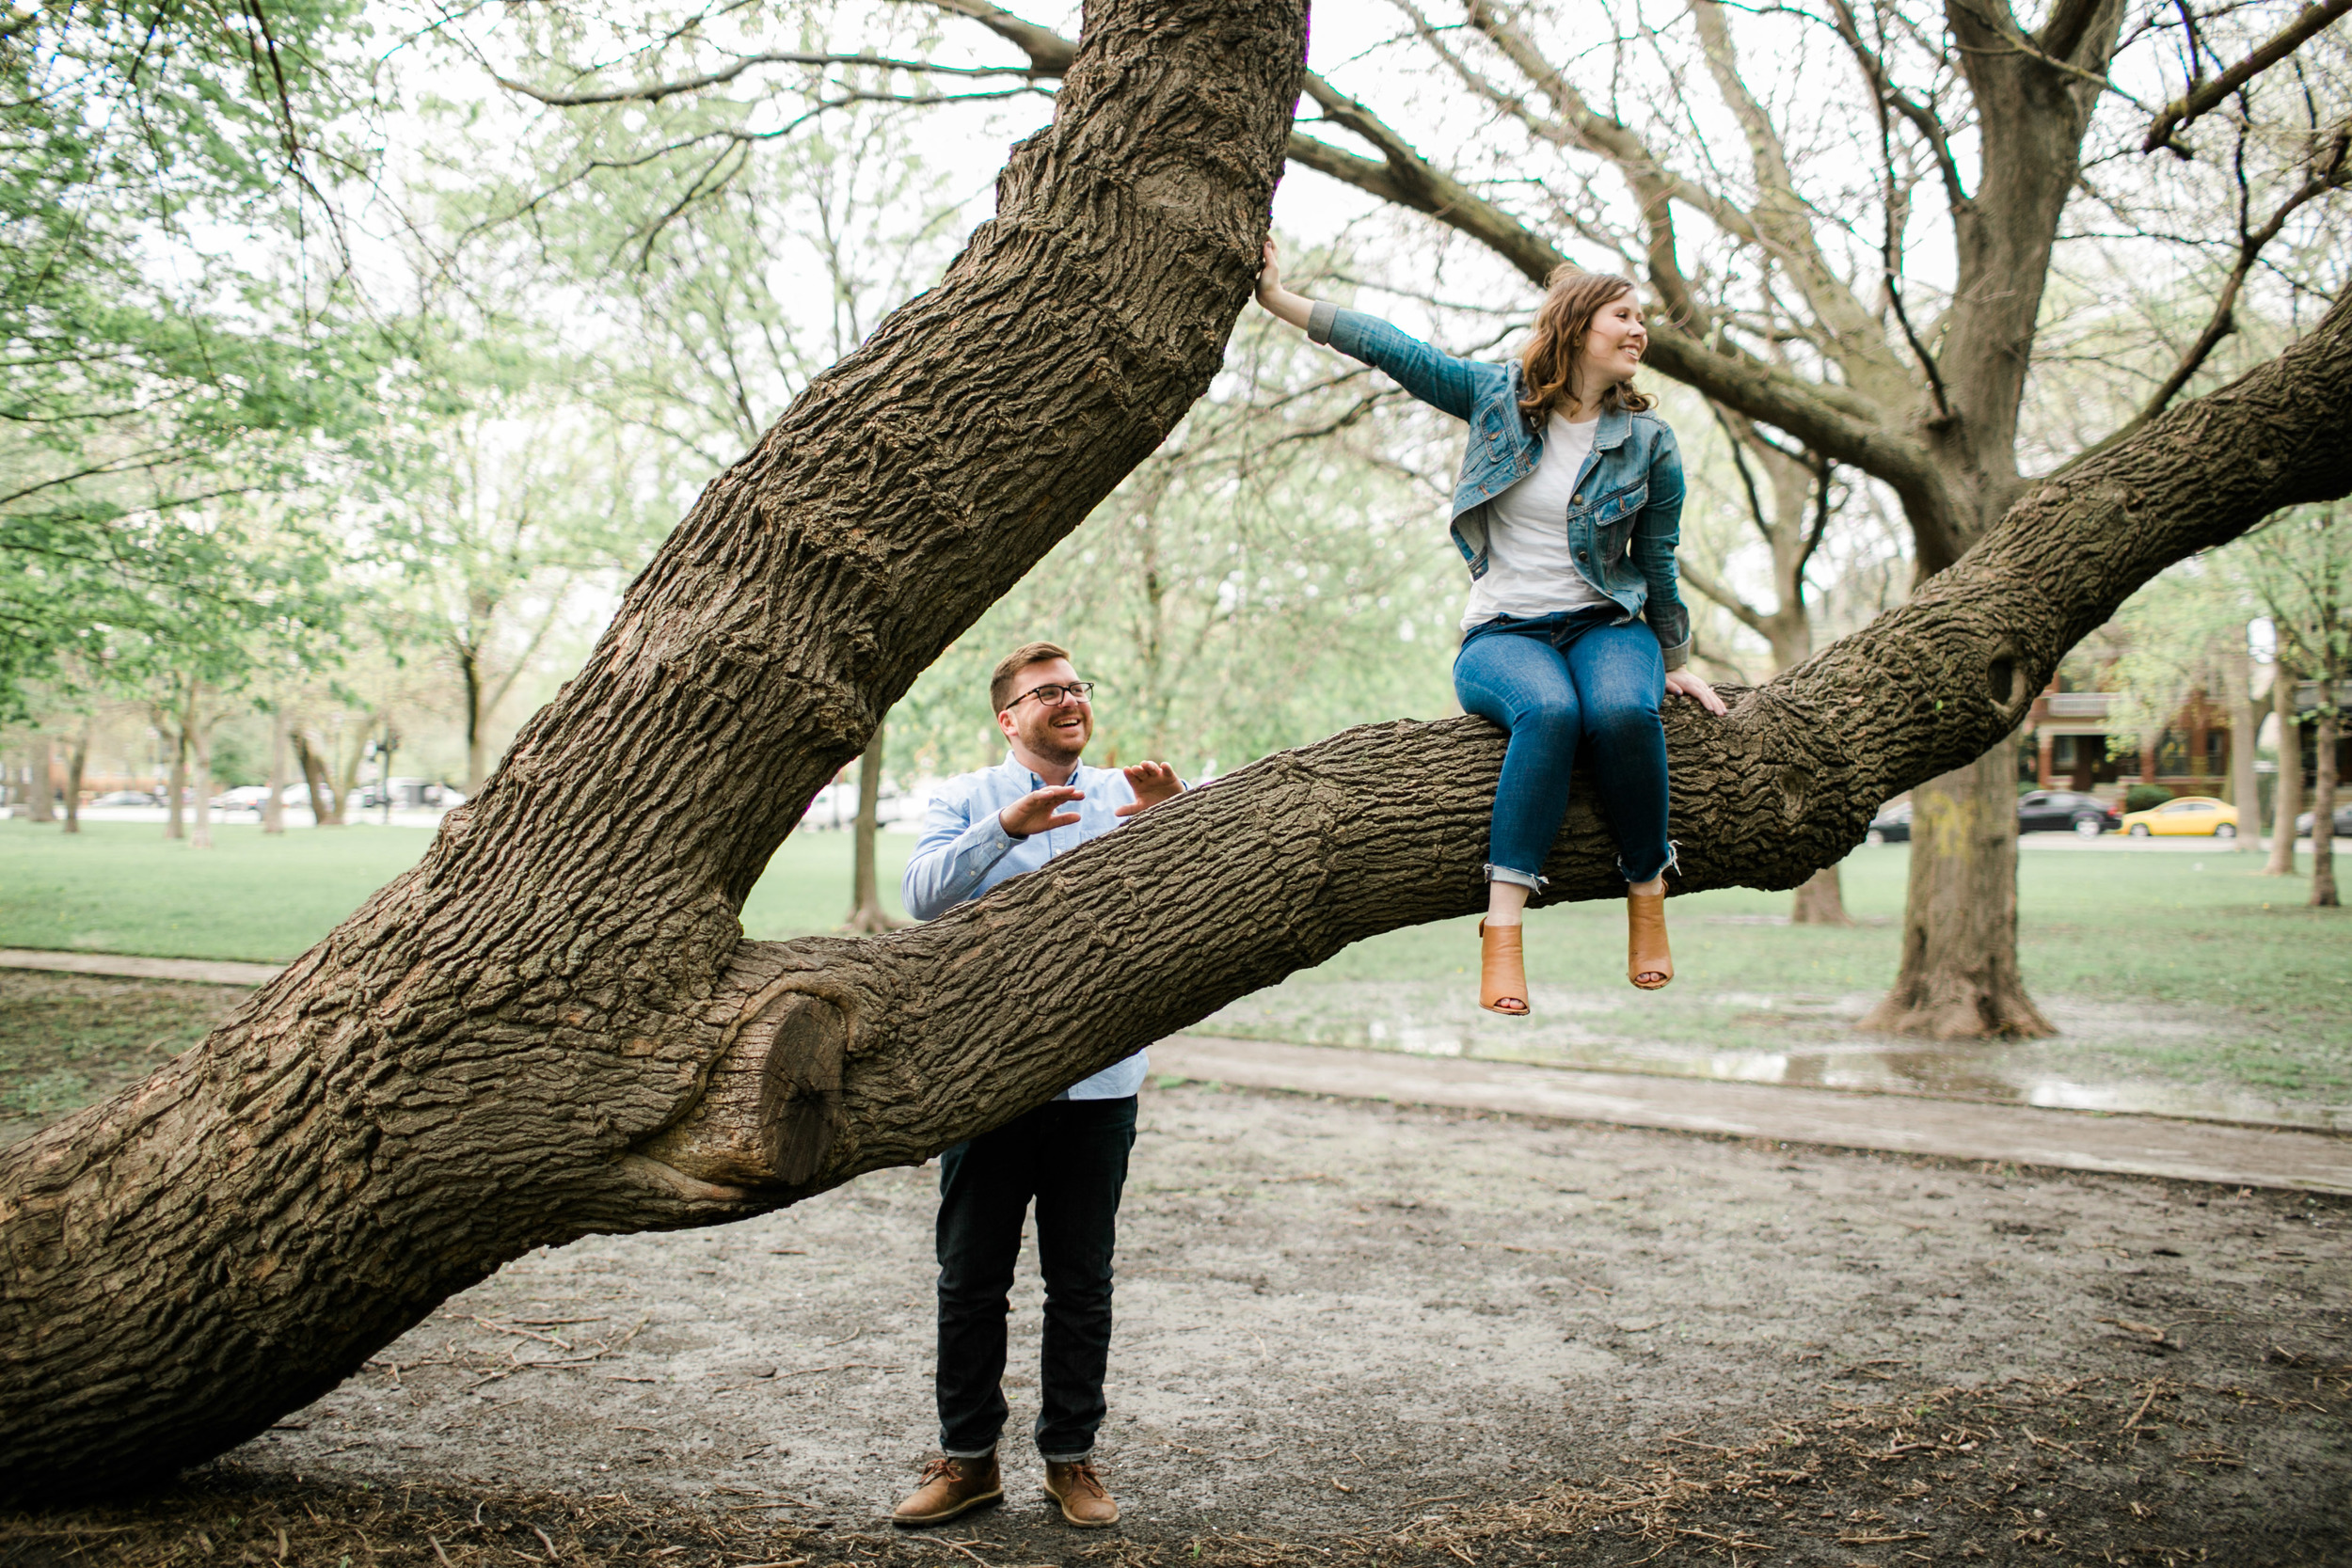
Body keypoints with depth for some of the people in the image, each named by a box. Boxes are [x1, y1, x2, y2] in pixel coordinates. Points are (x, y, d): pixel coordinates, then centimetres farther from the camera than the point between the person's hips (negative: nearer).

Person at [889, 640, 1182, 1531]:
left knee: (1082, 1283, 8)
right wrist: (1004, 828, -22)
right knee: (971, 1280, 5)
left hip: (1100, 1082, 1)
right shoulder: (967, 799, 7)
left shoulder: (1126, 798, 12)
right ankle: (967, 1456, 18)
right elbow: (923, 896, -10)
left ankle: (1072, 1456, 20)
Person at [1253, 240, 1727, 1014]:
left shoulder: (1648, 442, 6)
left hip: (1607, 624, 1)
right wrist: (1281, 298, 1)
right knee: (1549, 711, -36)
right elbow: (1390, 348, 3)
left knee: (1623, 711, -35)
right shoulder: (1496, 395, 4)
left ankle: (1647, 896, -17)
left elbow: (1657, 564, 13)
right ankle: (1502, 928, -41)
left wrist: (1676, 662, 14)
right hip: (1502, 633, -1)